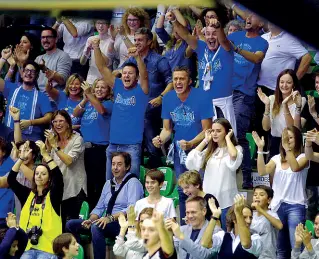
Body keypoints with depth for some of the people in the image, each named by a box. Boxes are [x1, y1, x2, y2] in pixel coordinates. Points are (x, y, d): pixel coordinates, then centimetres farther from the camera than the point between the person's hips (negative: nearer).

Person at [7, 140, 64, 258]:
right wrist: (21, 158, -3)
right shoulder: (27, 194, 14)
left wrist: (45, 154, -18)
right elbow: (11, 180, 7)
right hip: (28, 246, 3)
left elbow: (59, 177, -15)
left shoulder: (53, 195, 3)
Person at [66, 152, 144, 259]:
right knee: (71, 224, -6)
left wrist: (110, 218, -29)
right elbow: (99, 208, 18)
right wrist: (91, 220, -4)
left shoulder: (133, 183, -4)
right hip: (106, 222, 8)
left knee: (96, 226, -36)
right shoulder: (109, 183, 19)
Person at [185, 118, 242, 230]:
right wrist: (205, 141, 4)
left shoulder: (236, 149, -1)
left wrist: (227, 138, -10)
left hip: (226, 202, -4)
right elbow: (190, 162, -1)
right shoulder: (209, 150, 12)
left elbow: (234, 158, -26)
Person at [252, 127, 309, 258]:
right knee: (280, 248, 10)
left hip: (295, 206, -5)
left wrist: (287, 148, -33)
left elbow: (295, 168, -24)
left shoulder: (303, 157, -2)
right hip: (277, 205, 5)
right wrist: (260, 149, -14)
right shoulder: (277, 159, 11)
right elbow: (262, 171, -6)